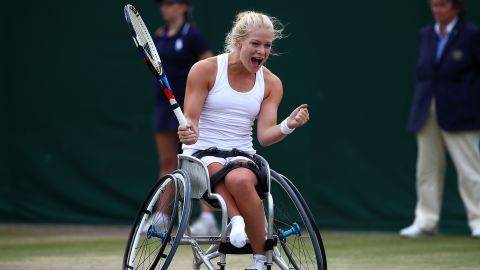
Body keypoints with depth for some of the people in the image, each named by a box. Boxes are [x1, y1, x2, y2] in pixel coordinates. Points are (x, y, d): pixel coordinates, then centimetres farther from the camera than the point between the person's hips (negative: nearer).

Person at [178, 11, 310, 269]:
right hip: (201, 153, -1)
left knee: (240, 179, -36)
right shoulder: (206, 69, -1)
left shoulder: (271, 83, 7)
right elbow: (190, 119, -3)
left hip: (242, 156, 1)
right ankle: (236, 219, -56)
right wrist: (188, 132, -27)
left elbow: (265, 136, 0)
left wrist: (288, 125, -21)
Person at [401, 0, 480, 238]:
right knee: (427, 170, 5)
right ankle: (425, 222, 10)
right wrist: (418, 108, 12)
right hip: (427, 115, 5)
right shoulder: (425, 35, 14)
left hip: (458, 116, -5)